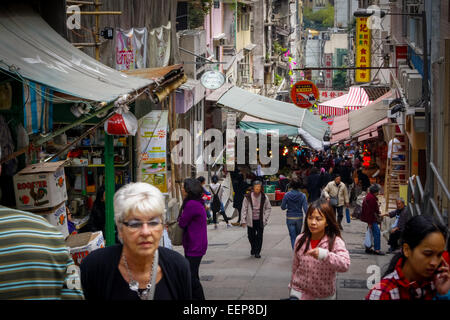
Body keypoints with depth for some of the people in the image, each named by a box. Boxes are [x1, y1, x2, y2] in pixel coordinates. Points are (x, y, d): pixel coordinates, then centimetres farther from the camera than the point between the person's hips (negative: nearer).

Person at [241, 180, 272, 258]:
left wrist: (265, 218, -2)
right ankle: (253, 248, 36)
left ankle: (257, 252, 10)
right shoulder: (248, 197, -5)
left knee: (259, 237, -2)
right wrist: (243, 220, -6)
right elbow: (244, 209, -1)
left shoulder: (264, 197, -2)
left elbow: (268, 208, 8)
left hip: (260, 221, 0)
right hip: (251, 221, 0)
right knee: (251, 236, 8)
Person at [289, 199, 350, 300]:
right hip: (300, 292, 2)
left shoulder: (335, 242, -16)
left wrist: (324, 255, -44)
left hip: (325, 295, -2)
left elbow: (345, 265, -31)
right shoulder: (300, 240, -4)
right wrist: (292, 286, 16)